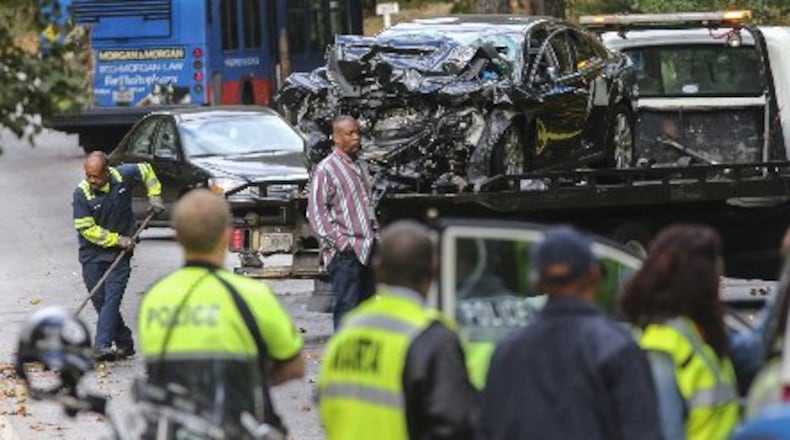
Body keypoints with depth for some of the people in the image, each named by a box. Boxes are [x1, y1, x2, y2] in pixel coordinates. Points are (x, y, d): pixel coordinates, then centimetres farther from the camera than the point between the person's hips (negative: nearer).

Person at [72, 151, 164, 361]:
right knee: (99, 301, 3)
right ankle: (124, 342, 18)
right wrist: (117, 239, -17)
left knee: (112, 298, -13)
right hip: (93, 254, 0)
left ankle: (102, 346, -21)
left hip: (120, 252, 0)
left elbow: (146, 171, 15)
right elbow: (86, 228, -15)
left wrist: (154, 196, 6)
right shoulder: (82, 193, -14)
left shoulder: (123, 176, -7)